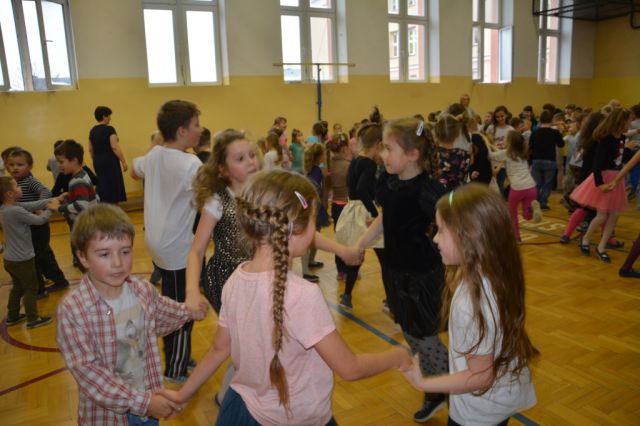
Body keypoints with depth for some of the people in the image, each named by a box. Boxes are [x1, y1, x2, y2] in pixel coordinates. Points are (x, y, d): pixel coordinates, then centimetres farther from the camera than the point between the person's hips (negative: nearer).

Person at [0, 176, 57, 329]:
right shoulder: (16, 211, -27)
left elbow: (33, 205, 1)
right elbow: (39, 220, -20)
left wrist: (52, 200, -4)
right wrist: (50, 209, -3)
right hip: (22, 259, -9)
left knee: (18, 286, 24)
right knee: (31, 288, 6)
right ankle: (33, 319, 17)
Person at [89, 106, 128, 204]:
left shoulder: (92, 131, 11)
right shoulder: (109, 129, -11)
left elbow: (90, 149, 15)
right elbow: (115, 147, -18)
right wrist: (124, 161, -15)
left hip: (98, 162, 7)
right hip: (110, 161, -7)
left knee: (102, 186, 12)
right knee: (113, 186, -2)